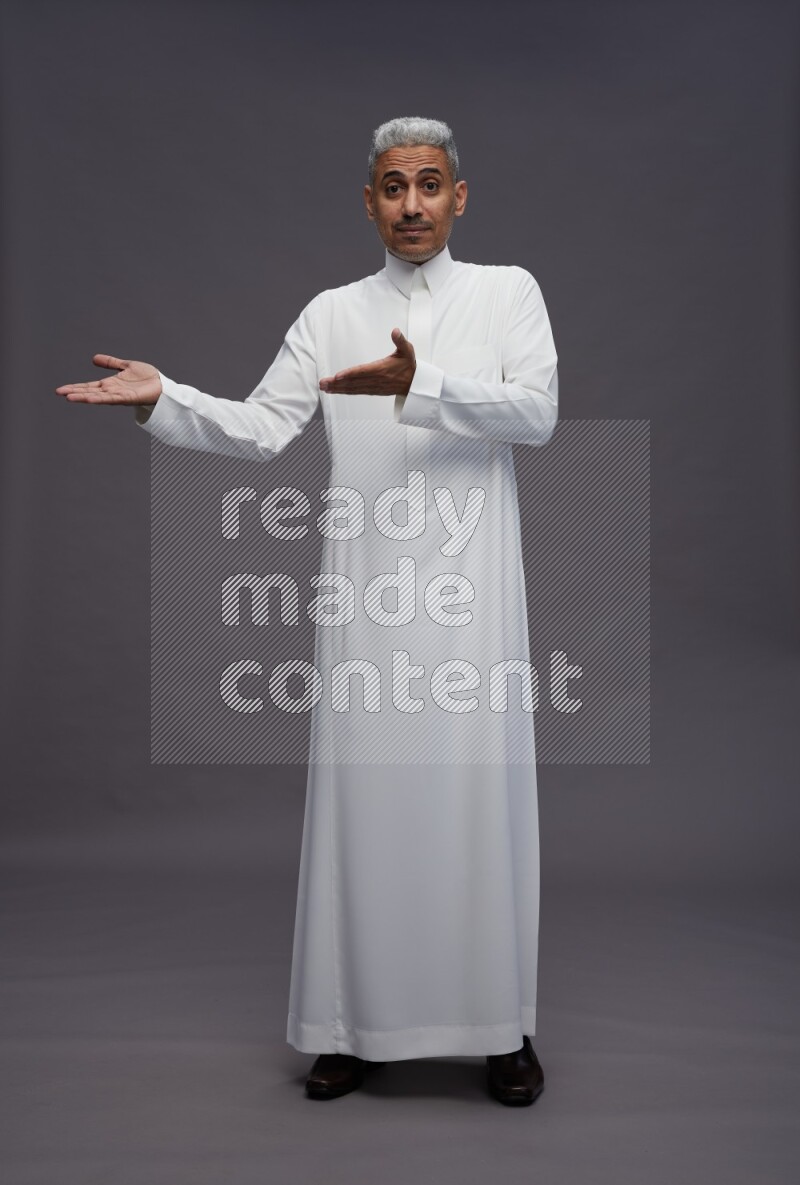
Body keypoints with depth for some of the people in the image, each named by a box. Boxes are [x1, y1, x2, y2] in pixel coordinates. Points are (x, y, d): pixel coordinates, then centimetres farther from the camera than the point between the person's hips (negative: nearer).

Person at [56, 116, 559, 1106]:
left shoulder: (508, 291, 10)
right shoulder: (331, 313, 14)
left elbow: (537, 410, -6)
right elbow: (259, 429, 7)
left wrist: (417, 385, -18)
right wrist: (162, 397, -8)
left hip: (471, 588, -1)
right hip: (366, 590, 2)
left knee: (481, 795, 0)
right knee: (360, 792, 3)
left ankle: (502, 1027, 15)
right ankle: (357, 1024, 17)